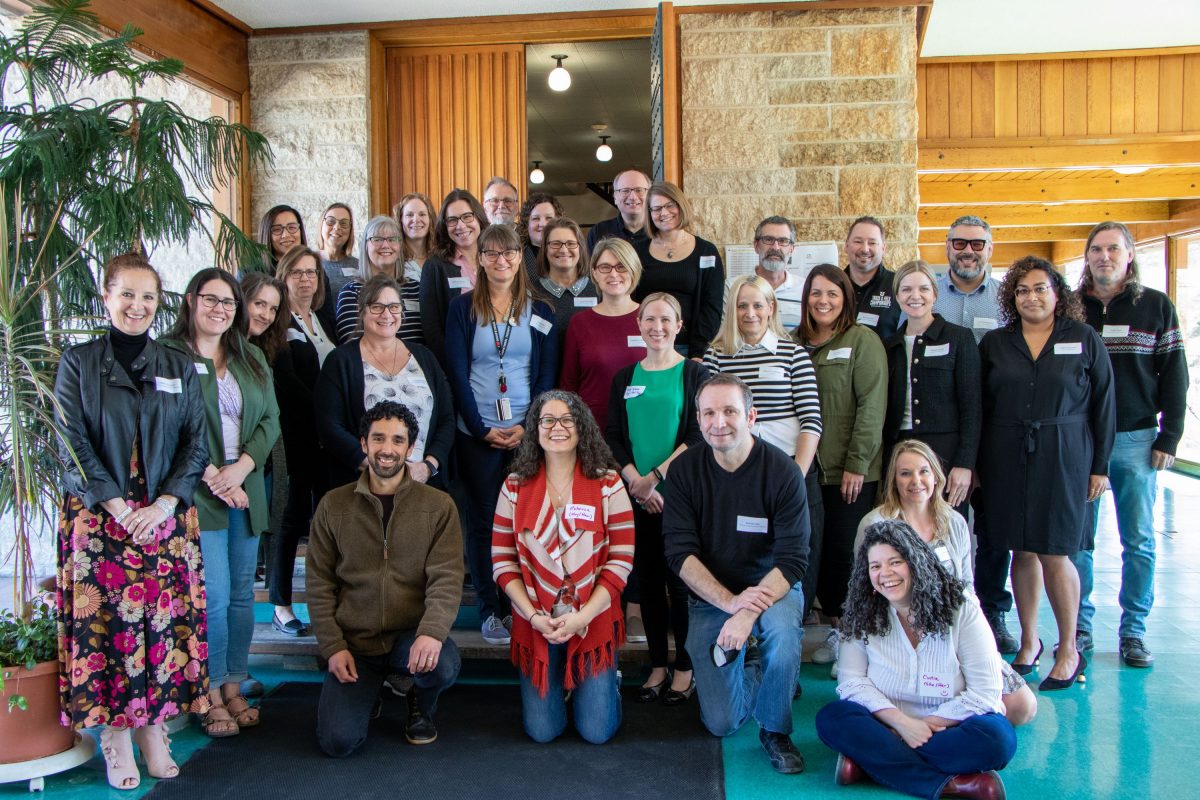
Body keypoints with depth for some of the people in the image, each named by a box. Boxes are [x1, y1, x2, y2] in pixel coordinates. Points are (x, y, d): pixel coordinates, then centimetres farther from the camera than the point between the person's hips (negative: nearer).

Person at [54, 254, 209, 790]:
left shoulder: (179, 368, 9)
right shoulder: (78, 362, 4)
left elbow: (196, 444, 5)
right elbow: (72, 444, -3)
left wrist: (164, 504, -9)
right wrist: (118, 507, -13)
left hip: (166, 518, 2)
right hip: (98, 518, -2)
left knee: (164, 619, 2)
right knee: (106, 619, -1)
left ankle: (152, 724, 17)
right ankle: (114, 732, 13)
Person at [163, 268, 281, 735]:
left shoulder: (252, 359, 15)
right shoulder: (168, 355, -3)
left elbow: (270, 420, 8)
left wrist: (241, 467, -7)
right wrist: (211, 476, -14)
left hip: (246, 489, 5)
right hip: (197, 492, -5)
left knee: (242, 594, 9)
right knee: (213, 596, -5)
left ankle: (233, 687, 21)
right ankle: (211, 695, 10)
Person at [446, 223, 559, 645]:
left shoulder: (539, 312, 7)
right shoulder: (462, 308, 3)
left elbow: (547, 374, 4)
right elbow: (457, 374, -1)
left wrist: (529, 427, -8)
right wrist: (484, 429, -9)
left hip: (527, 432, 1)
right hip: (476, 433, -1)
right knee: (483, 520, 4)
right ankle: (490, 610, 15)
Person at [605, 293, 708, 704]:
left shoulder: (694, 373, 0)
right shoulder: (625, 377, 11)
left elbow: (697, 437, -7)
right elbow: (614, 437, 6)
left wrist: (656, 476, -14)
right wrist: (636, 481, -8)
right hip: (638, 495, 4)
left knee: (679, 578, 0)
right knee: (647, 578, 8)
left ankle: (685, 668, 14)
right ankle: (657, 666, 20)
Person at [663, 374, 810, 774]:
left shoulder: (782, 471, -16)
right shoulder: (685, 469, -10)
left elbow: (793, 558, -19)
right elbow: (680, 551, -13)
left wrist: (750, 612, -34)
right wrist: (730, 600, -26)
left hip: (773, 589, -1)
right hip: (709, 597, 2)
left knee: (783, 629, -37)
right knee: (722, 723, -3)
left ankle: (775, 730, -8)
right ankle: (748, 669, 32)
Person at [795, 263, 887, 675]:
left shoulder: (862, 340, -4)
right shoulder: (795, 343, 9)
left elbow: (871, 405, -10)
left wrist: (857, 464, -13)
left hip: (851, 471, -4)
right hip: (807, 468, 5)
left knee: (846, 551, 0)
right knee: (813, 549, 7)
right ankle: (836, 629, 23)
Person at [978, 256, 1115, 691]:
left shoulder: (1085, 340, 4)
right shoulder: (994, 343, 8)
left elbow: (1103, 405, 4)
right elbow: (979, 407, 8)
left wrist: (1100, 465, 0)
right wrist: (975, 464, 4)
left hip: (1064, 458, -2)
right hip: (1006, 457, 2)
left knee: (1054, 553, -5)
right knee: (1022, 552, 6)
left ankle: (1069, 650, 10)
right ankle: (1029, 641, 20)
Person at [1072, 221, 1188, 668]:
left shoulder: (1156, 307, 5)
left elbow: (1174, 375, 5)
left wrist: (1169, 438, -2)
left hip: (1136, 440, 0)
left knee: (1139, 541, 3)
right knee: (1077, 538, 3)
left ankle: (1133, 632, 14)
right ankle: (1079, 627, 13)